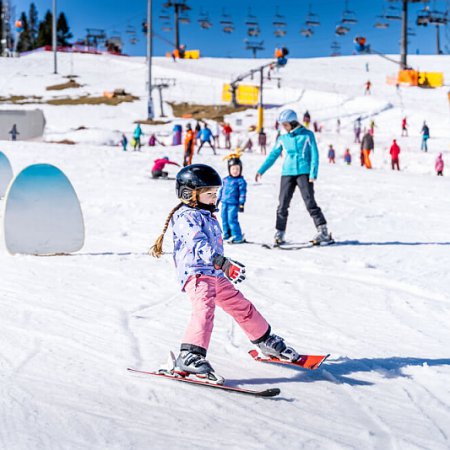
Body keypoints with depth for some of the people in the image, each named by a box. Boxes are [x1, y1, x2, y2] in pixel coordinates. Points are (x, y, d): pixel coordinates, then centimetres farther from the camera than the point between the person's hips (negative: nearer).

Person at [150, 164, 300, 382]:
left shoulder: (207, 216, 20)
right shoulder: (186, 217, -12)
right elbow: (199, 246, -27)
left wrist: (228, 267, 43)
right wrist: (223, 263, -39)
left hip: (215, 274, 9)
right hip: (195, 273, -9)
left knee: (242, 307, 16)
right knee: (204, 309, -30)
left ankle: (266, 342, 35)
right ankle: (189, 357, -38)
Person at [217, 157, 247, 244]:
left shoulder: (241, 181, -6)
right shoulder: (225, 180, 13)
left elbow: (242, 193, -8)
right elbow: (222, 189, 23)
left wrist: (241, 204, -12)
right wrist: (218, 199, 25)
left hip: (233, 204, -7)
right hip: (224, 203, 7)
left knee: (232, 219, -12)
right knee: (224, 219, 11)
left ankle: (238, 237, -8)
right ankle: (227, 235, 26)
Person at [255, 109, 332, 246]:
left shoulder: (307, 135, 2)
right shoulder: (283, 139, 12)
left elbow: (314, 155, 0)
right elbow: (273, 155, 17)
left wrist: (313, 173, -9)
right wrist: (261, 171, 12)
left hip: (304, 173, -4)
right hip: (287, 174, 4)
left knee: (310, 202, -11)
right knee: (283, 204, -1)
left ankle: (323, 232, -9)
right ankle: (279, 233, 8)